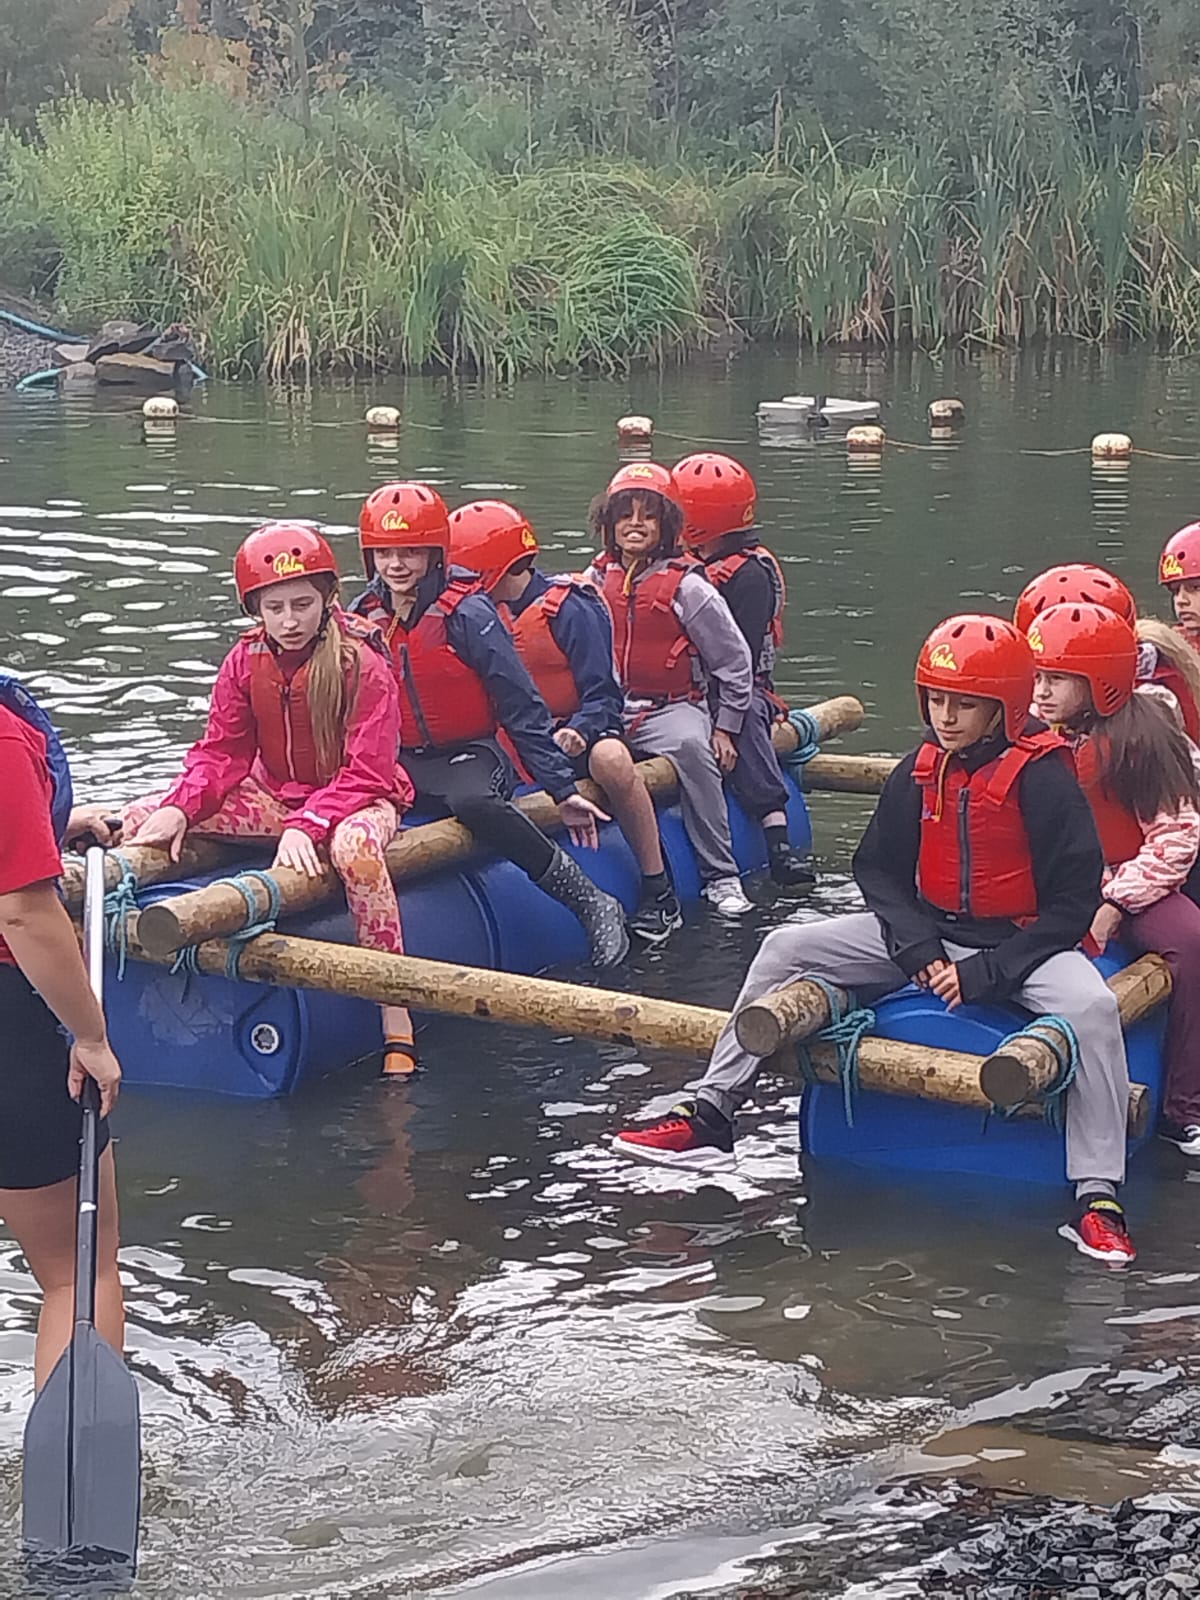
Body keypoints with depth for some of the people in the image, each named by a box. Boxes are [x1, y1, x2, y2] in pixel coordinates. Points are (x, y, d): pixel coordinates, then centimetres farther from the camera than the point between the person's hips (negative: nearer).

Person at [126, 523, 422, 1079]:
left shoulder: (361, 663, -16)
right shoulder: (245, 661, -1)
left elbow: (366, 773, -20)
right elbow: (221, 752, -1)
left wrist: (308, 825, -34)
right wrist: (177, 808, -20)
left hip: (356, 801, -6)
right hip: (274, 798, 6)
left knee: (354, 844, -42)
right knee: (143, 820, -8)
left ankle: (395, 1015, -38)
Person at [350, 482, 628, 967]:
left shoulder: (468, 614, -12)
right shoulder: (363, 616, 3)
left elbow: (522, 706, -10)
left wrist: (562, 788, -12)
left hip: (468, 757, -5)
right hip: (398, 762, 5)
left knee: (474, 803, -38)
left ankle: (593, 903, -27)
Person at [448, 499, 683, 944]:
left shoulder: (569, 609, -14)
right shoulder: (486, 612, 5)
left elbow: (600, 695, -15)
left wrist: (576, 734, -33)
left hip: (582, 726, -7)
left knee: (610, 760, -37)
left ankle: (659, 892, -28)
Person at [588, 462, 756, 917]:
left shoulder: (686, 587, -3)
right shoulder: (596, 580, 9)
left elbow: (735, 662, 1)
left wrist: (724, 729, -2)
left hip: (674, 708, -4)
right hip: (611, 708, 4)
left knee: (691, 747, -36)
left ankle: (721, 877, -27)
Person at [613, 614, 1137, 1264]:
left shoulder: (1044, 778, -16)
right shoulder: (919, 772, -1)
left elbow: (1074, 902, -16)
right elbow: (878, 868, 9)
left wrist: (988, 971, -23)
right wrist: (916, 947, -9)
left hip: (1023, 943, -5)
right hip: (929, 933, 5)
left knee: (1093, 1006, -36)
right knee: (786, 947, -3)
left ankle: (1096, 1198, -30)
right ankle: (709, 1118, 1)